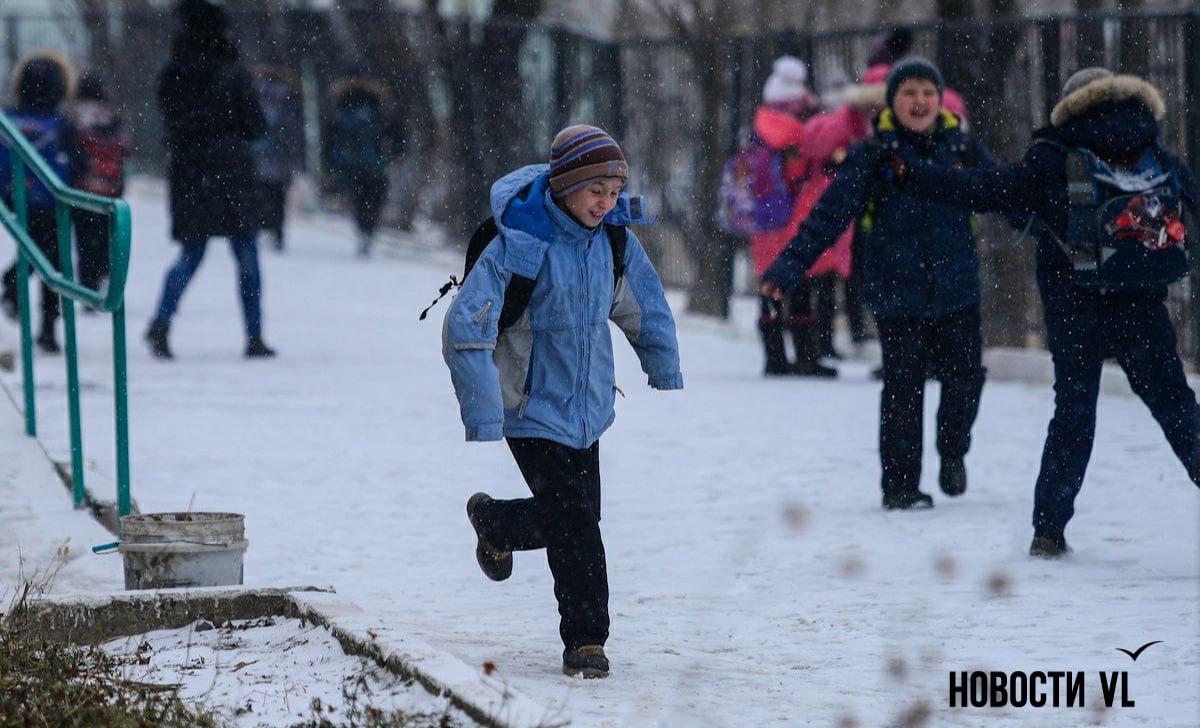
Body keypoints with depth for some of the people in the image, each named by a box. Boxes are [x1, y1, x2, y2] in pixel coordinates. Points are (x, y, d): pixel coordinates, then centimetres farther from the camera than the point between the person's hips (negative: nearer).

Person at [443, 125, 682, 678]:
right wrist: (483, 420, -23)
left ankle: (493, 522, 43)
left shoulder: (614, 239, -2)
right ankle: (585, 639, 1)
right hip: (534, 408, -6)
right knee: (574, 524, -11)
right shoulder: (519, 244, -20)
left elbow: (648, 314, 15)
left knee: (576, 517, 14)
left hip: (587, 406, 6)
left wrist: (669, 386, 18)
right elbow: (466, 330, -21)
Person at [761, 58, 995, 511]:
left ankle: (952, 451, 31)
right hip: (897, 291, -2)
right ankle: (900, 485, 10)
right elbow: (830, 215, -5)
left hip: (956, 290, 2)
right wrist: (789, 267, -11)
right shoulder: (873, 155, -3)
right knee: (903, 387, -1)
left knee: (964, 378, 1)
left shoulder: (962, 149, 5)